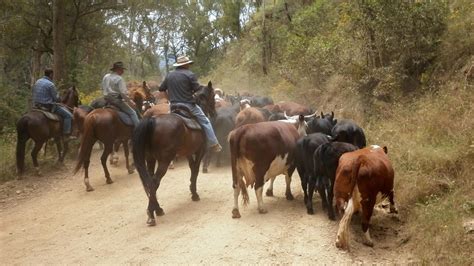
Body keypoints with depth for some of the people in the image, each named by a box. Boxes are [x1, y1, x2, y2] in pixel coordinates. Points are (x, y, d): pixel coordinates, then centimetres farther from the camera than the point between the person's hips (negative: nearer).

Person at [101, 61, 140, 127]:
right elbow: (123, 93, -19)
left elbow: (103, 90, 18)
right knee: (132, 113, -4)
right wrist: (130, 101, -12)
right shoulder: (119, 79, -14)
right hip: (116, 100, -9)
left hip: (107, 100, 9)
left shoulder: (105, 77, 11)